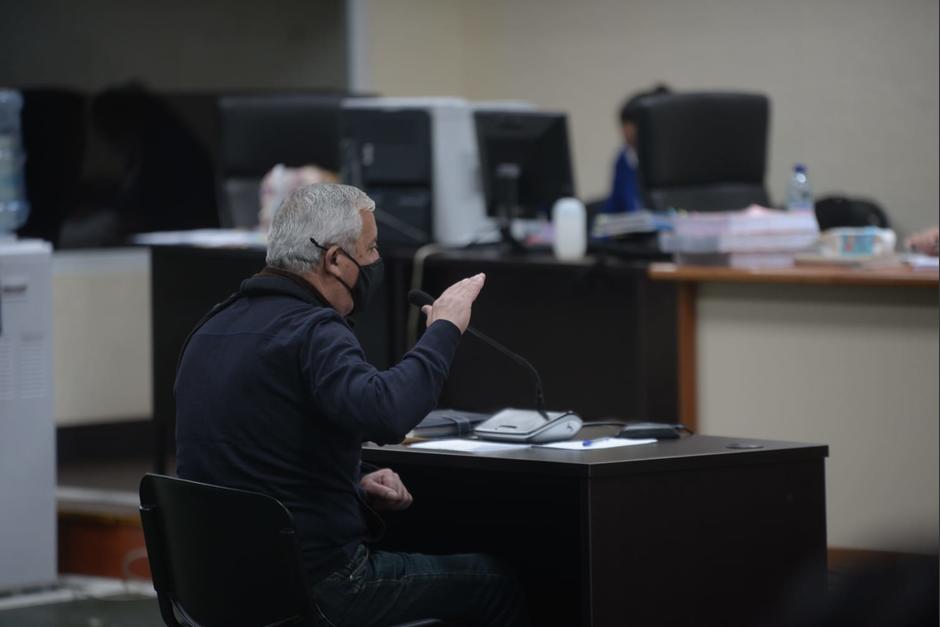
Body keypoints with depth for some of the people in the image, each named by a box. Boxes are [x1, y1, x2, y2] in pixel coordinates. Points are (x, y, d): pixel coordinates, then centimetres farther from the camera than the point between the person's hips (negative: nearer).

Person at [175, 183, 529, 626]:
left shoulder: (215, 327, 9)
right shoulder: (308, 331, -19)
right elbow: (386, 414, -37)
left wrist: (355, 483, 9)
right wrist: (444, 329, -23)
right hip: (313, 587, -9)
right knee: (493, 583, 13)